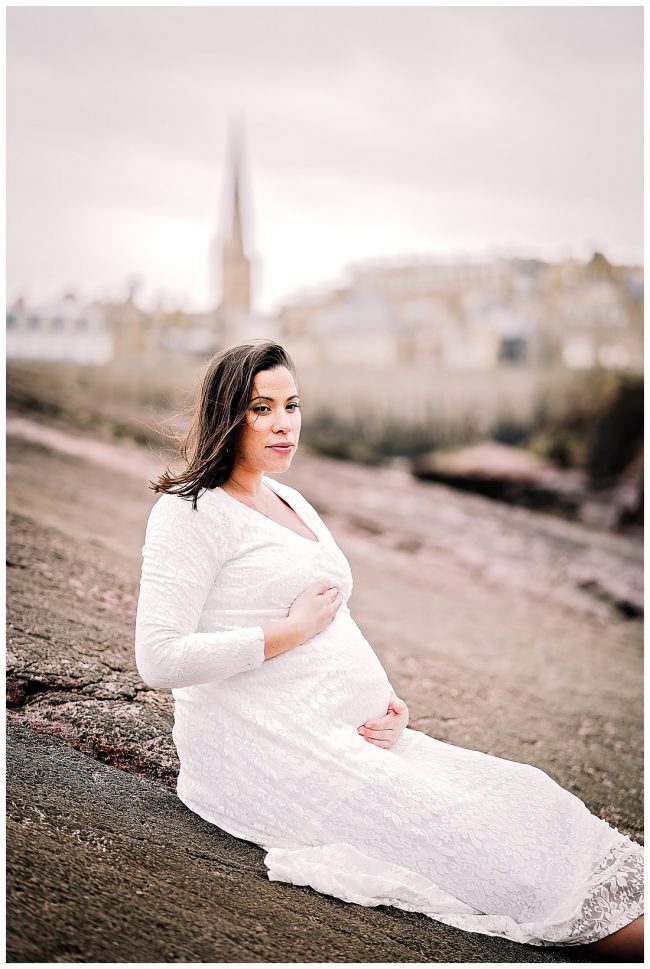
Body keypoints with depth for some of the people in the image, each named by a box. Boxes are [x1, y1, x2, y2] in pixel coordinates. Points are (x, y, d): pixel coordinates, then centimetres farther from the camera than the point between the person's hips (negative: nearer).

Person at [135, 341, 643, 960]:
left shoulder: (290, 500, 19)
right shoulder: (190, 510, -7)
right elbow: (160, 660, -16)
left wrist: (385, 702, 6)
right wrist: (290, 632, -12)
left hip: (351, 736, 8)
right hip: (261, 744, -8)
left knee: (520, 795, -9)